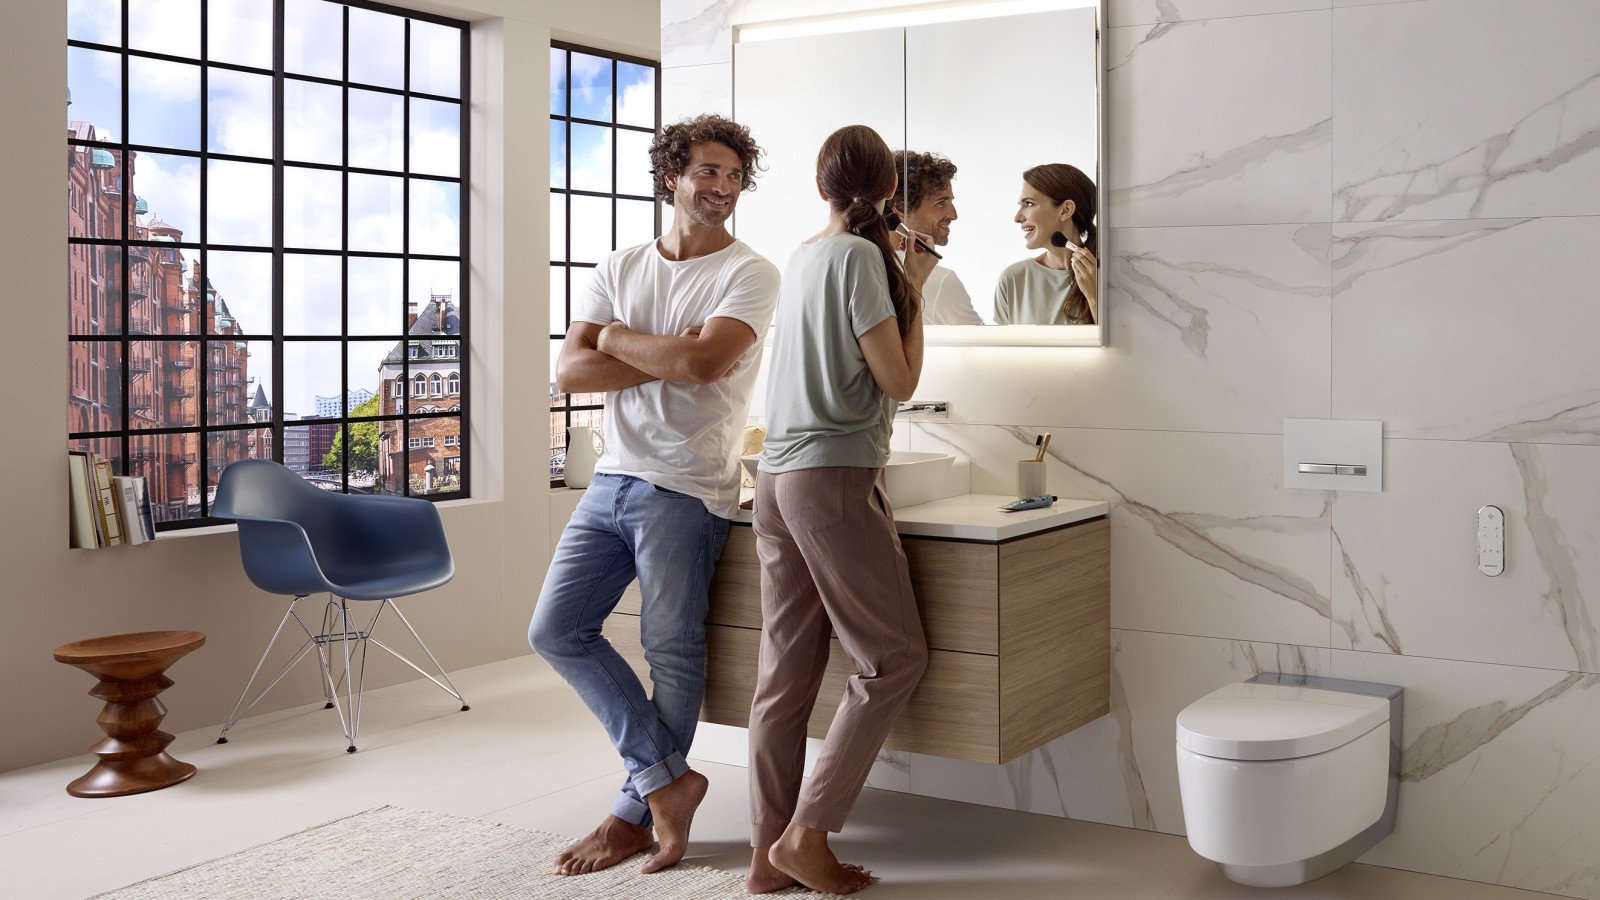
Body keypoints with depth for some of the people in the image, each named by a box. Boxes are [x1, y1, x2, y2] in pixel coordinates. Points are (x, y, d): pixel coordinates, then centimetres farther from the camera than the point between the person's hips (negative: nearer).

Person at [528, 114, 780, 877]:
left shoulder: (749, 273, -3)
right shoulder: (620, 270, 12)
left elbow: (703, 363, -20)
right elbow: (569, 372, 0)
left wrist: (617, 338, -4)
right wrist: (670, 358, -11)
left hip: (684, 490, -6)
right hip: (612, 478, 6)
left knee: (672, 653, 0)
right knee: (557, 630, 3)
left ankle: (635, 815, 16)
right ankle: (668, 778, 10)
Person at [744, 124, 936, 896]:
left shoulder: (801, 257, 15)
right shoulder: (861, 256, -7)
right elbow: (899, 381, -7)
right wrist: (912, 289, 4)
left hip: (776, 478, 8)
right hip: (836, 478, -8)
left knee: (785, 671, 8)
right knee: (894, 657, 1)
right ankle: (806, 835, -1)